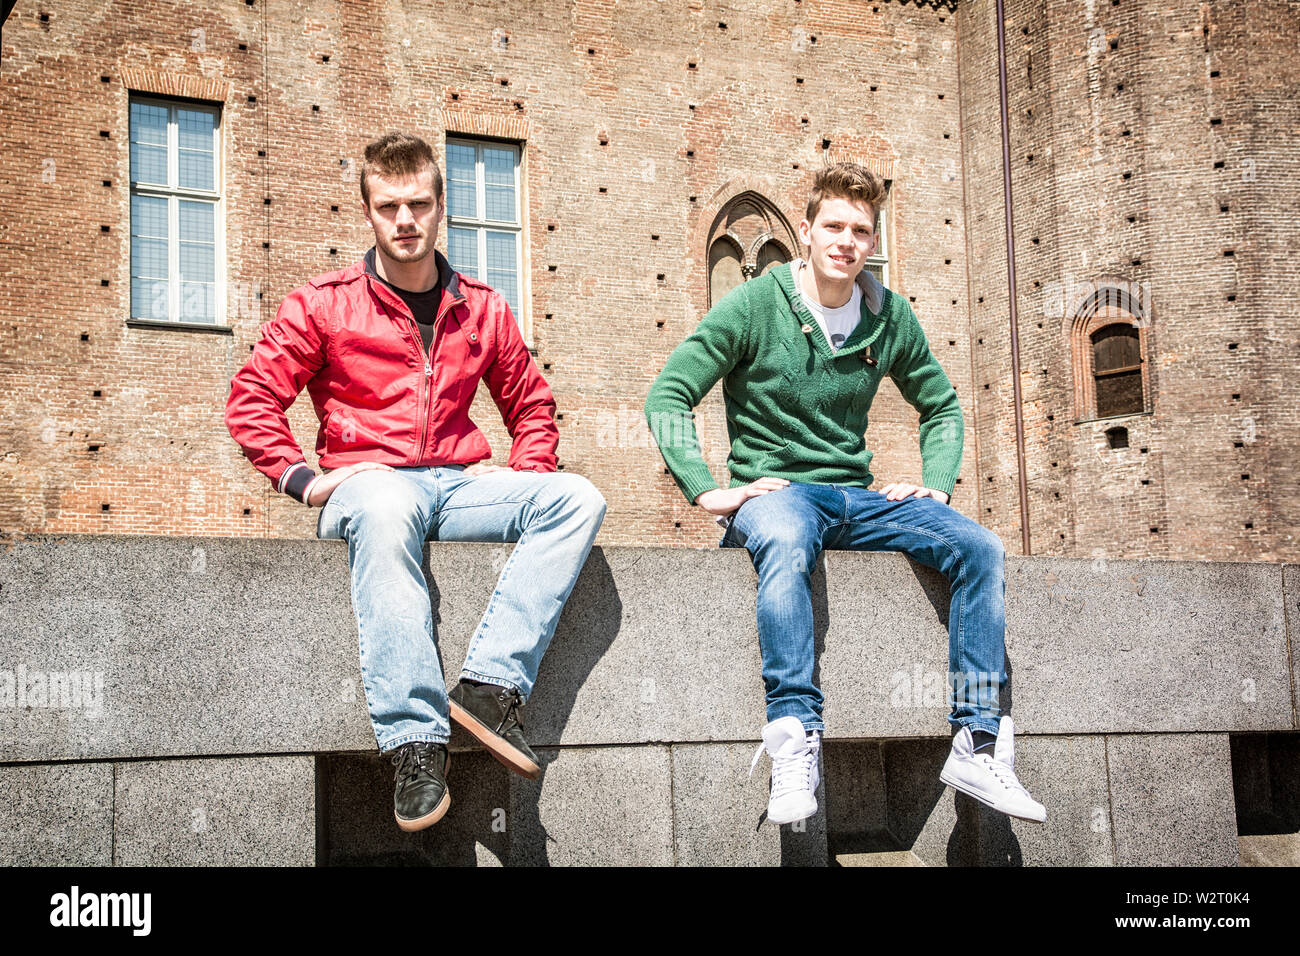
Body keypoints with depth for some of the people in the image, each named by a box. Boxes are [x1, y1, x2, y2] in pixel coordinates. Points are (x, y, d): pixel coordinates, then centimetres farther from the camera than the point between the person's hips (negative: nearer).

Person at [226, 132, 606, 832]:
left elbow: (531, 405, 26)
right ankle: (415, 740, -45)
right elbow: (251, 401, 3)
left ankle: (490, 684, -32)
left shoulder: (481, 310, 15)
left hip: (460, 485, 4)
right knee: (386, 512, -42)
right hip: (369, 481, -4)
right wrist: (305, 479, -9)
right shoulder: (323, 304, 6)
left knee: (577, 499, -23)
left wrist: (523, 479, 9)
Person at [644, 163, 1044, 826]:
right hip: (773, 489, -4)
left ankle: (976, 744, -17)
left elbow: (942, 406, 23)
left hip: (857, 497, 5)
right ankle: (795, 744, -43)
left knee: (979, 547, -18)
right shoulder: (755, 305, -4)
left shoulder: (890, 317, 9)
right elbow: (667, 397, -7)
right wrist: (707, 492, -17)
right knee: (786, 543, -41)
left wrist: (936, 486, 7)